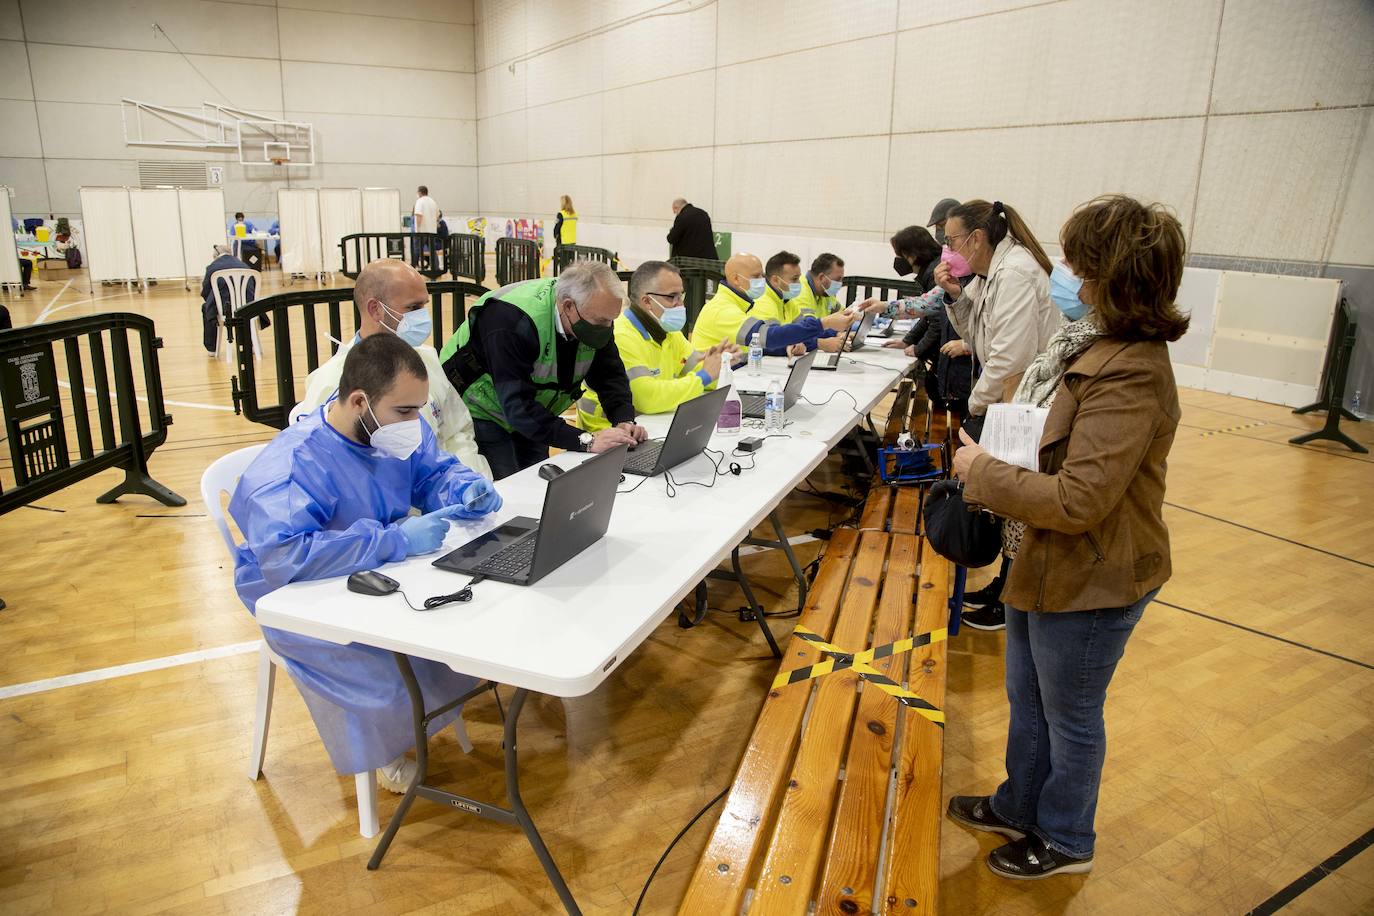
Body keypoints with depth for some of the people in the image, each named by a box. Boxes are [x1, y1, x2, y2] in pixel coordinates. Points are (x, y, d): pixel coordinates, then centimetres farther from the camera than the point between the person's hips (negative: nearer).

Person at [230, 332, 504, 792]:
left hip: (387, 568, 7)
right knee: (384, 670, -31)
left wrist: (468, 488, -18)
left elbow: (435, 472, 7)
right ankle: (385, 751, 2)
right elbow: (283, 557, -42)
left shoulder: (400, 429, -8)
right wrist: (396, 540, -42)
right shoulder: (291, 466, -30)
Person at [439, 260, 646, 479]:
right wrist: (585, 441, -43)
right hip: (480, 412, -6)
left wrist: (624, 421, -25)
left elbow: (610, 374, -5)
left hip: (530, 417, 7)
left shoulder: (596, 316, -13)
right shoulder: (513, 321, -35)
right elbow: (517, 404, -38)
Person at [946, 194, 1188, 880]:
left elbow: (1078, 500, -32)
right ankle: (1019, 808, 47)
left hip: (1089, 583, -9)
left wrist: (980, 471, -20)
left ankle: (1065, 840, 38)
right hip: (1045, 564, 9)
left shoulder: (1130, 375, -29)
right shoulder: (1089, 341, 2)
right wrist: (990, 452, 1)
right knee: (1026, 697, 25)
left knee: (1069, 717, 14)